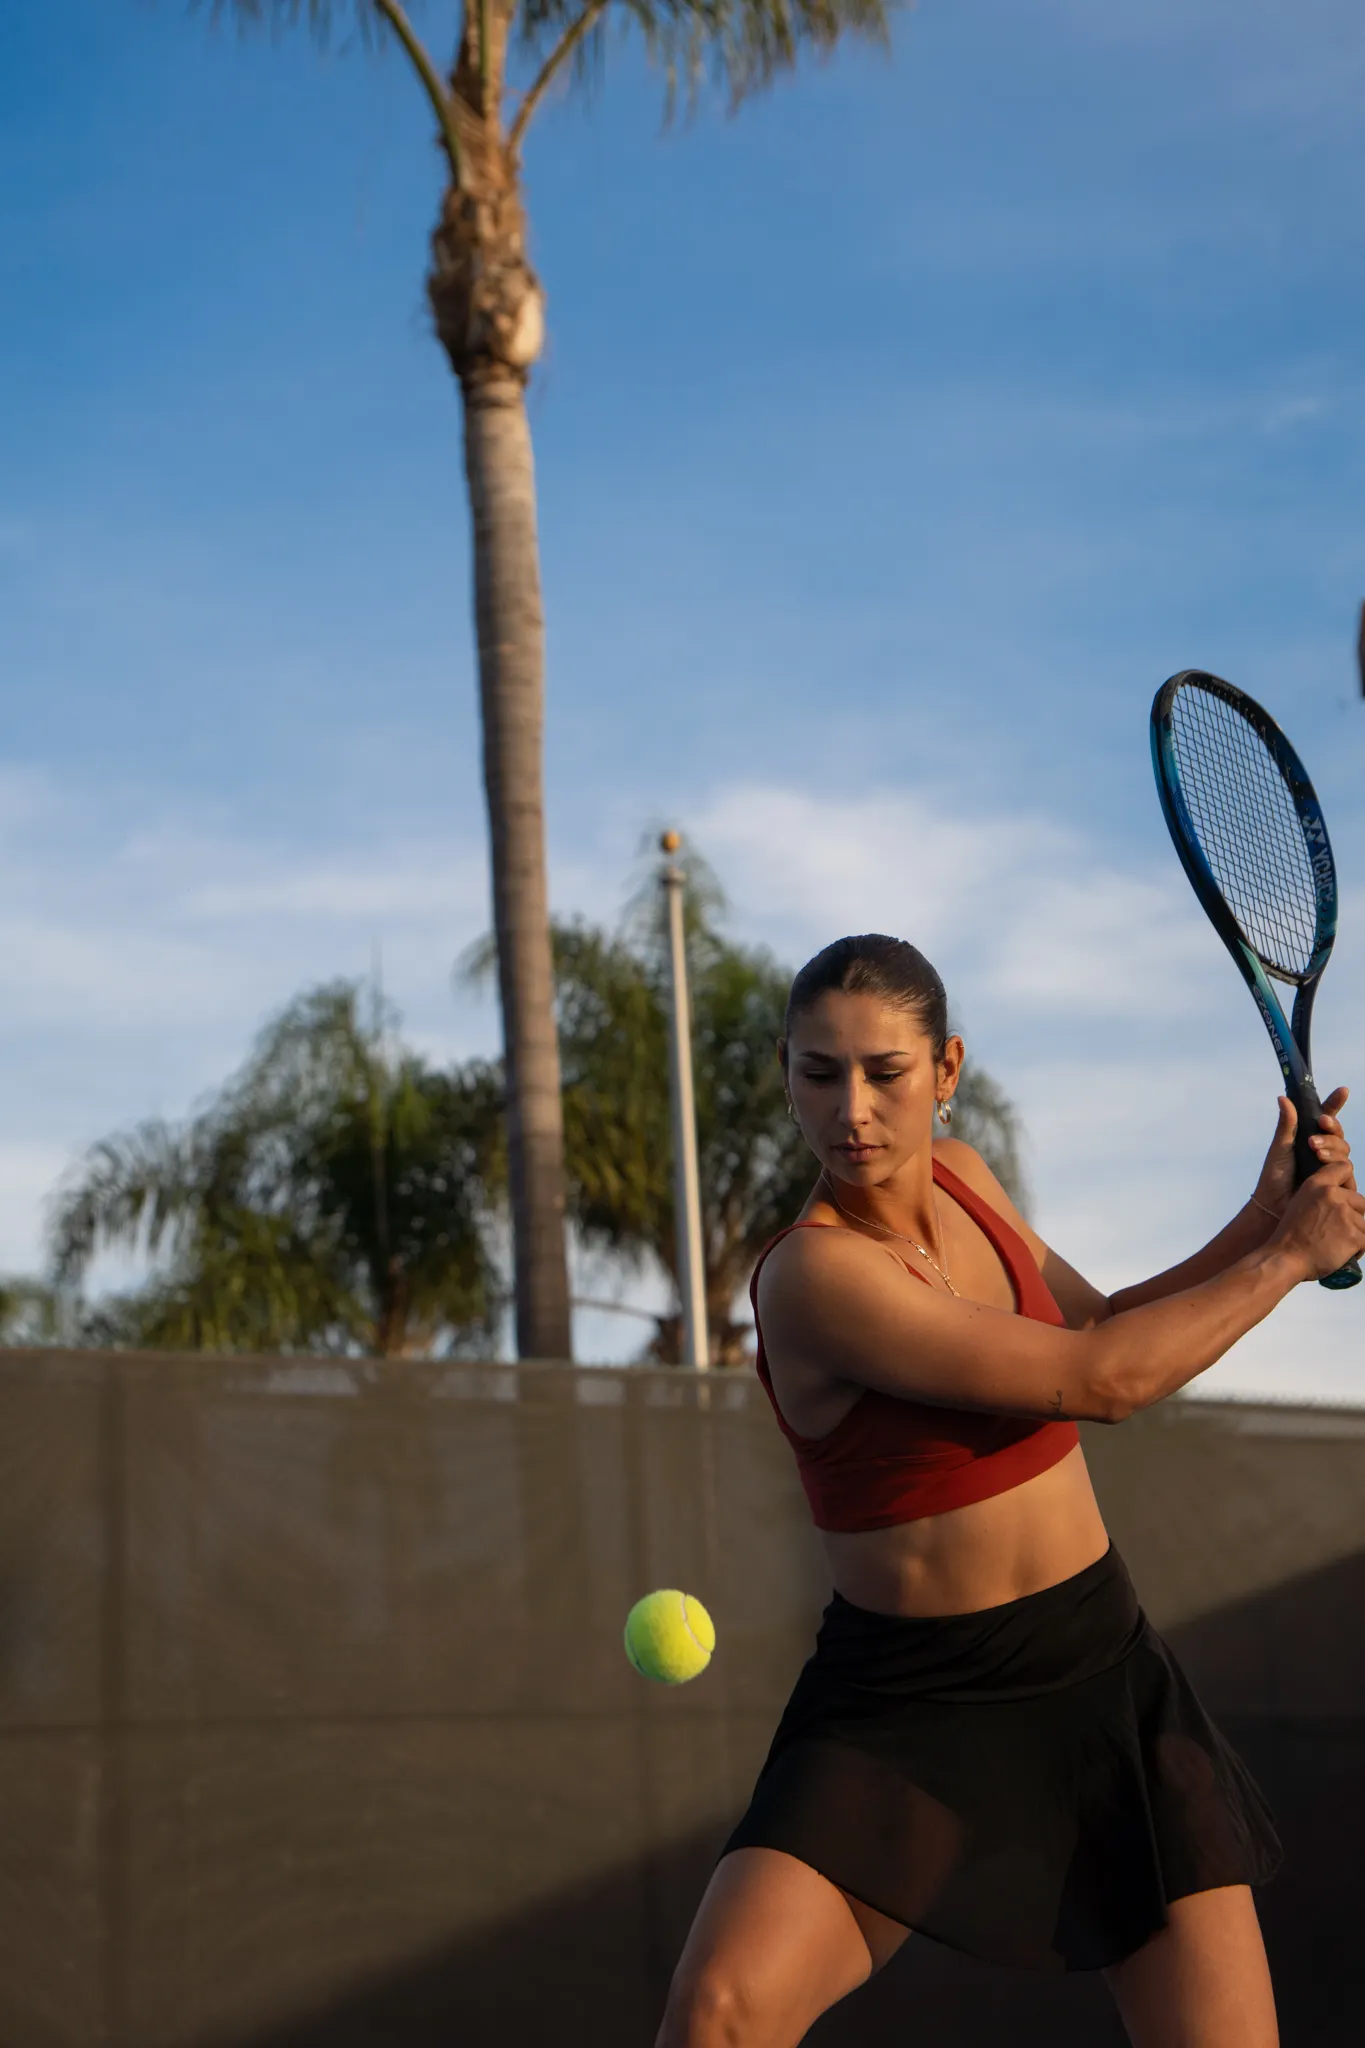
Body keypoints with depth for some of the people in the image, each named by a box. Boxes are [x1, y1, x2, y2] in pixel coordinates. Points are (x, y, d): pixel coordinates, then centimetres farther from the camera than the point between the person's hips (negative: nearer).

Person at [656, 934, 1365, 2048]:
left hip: (1103, 1673, 6)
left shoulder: (962, 1175, 1)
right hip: (904, 1708, -6)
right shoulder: (815, 1276, -22)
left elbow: (1098, 1327, 17)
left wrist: (1259, 1220, 3)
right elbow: (1100, 1381, -22)